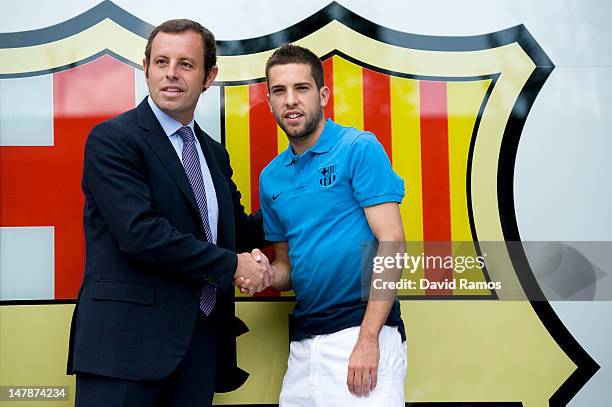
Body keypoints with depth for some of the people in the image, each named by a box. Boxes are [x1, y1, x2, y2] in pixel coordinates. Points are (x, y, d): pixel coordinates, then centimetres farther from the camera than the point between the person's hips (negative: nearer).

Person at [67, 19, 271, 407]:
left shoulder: (214, 153, 17)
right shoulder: (112, 139, -7)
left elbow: (238, 229, 24)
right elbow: (140, 232, -18)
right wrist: (231, 265, -11)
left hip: (202, 341, 7)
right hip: (128, 336, -7)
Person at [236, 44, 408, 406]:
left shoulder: (360, 148, -5)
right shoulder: (271, 177, 13)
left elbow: (392, 243, -12)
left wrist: (367, 338, -18)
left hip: (363, 331, -6)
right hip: (303, 343, 6)